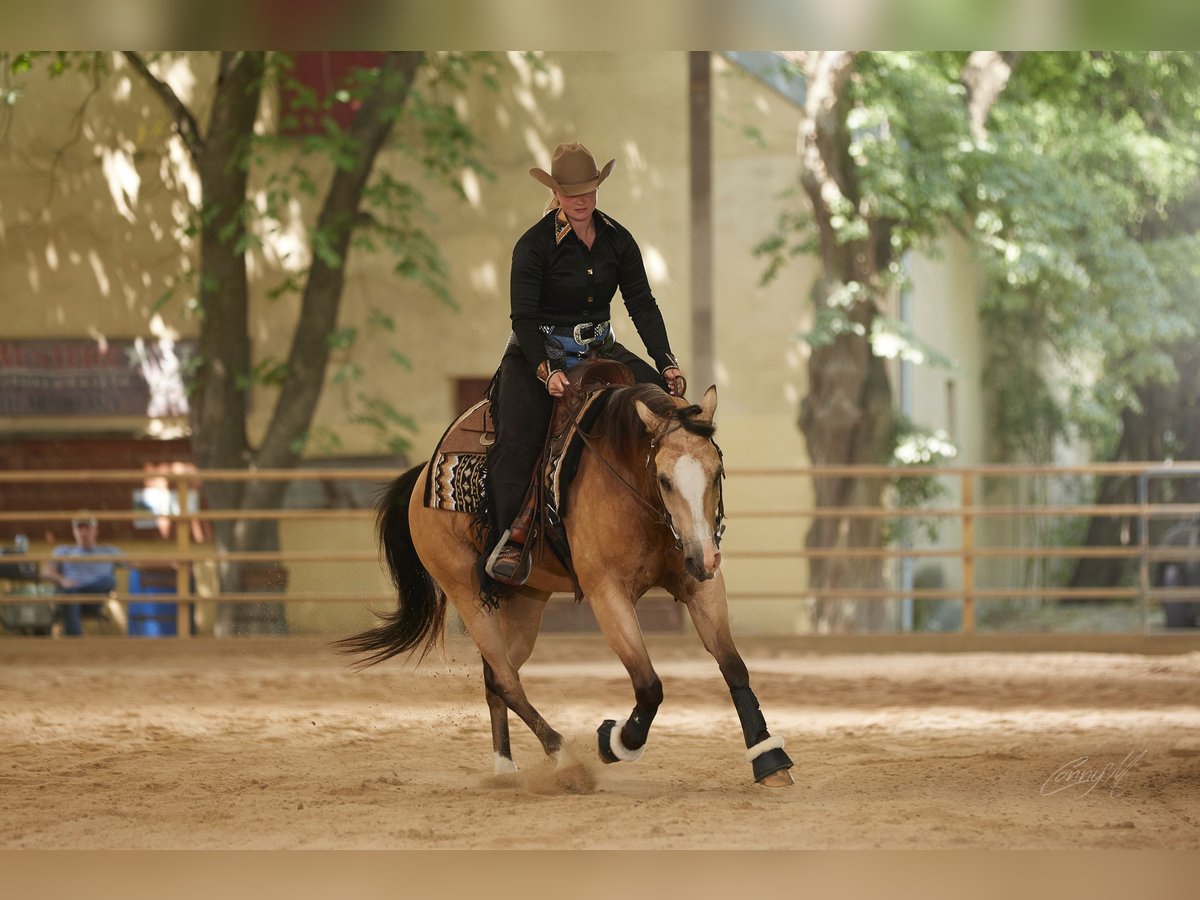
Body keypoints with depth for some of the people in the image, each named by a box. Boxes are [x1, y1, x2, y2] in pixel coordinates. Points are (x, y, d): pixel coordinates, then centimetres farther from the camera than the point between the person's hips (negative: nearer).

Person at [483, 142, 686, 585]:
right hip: (537, 354, -5)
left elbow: (642, 305, 4)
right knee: (517, 439, -28)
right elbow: (523, 317, -16)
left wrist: (667, 363, -7)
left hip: (600, 349, 5)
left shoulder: (617, 240, 2)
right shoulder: (534, 245, -13)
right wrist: (548, 371, -30)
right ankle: (508, 540, -26)